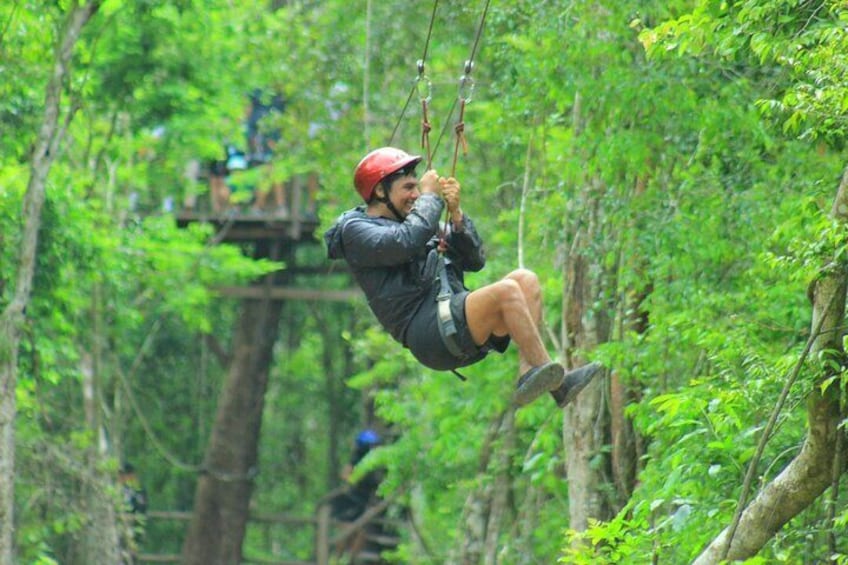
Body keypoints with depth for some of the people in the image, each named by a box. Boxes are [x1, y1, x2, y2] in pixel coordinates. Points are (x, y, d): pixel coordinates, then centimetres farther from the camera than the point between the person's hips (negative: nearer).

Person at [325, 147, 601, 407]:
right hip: (428, 333, -9)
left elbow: (475, 260, 19)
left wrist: (456, 214, 5)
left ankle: (528, 374, -20)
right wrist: (429, 197, -4)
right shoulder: (355, 230, 4)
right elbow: (405, 243, -18)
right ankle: (552, 377, -25)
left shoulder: (411, 224, 28)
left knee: (525, 279, -8)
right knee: (506, 290, -26)